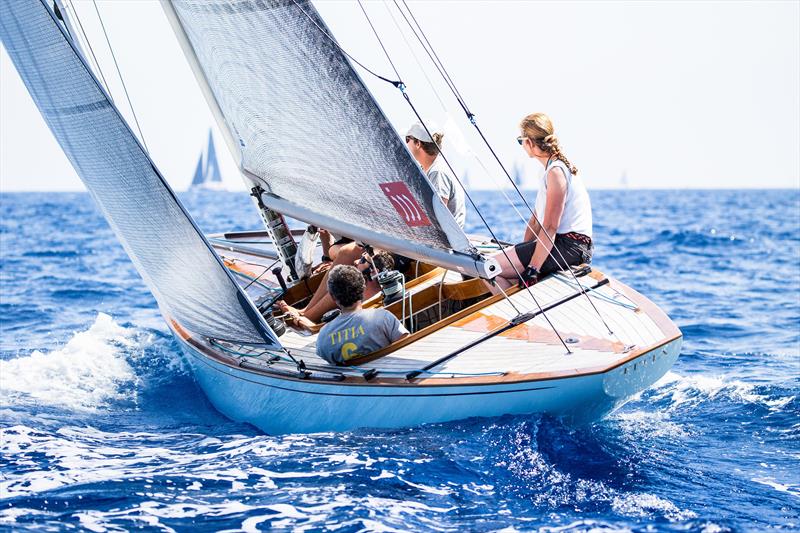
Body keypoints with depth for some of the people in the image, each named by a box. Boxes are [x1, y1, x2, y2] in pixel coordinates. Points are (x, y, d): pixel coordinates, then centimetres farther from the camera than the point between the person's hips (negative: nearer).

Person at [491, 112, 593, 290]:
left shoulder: (556, 172, -13)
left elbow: (550, 227, -19)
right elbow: (536, 219, 20)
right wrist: (522, 252, 18)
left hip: (569, 246, -10)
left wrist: (532, 269, -21)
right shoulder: (553, 168, 19)